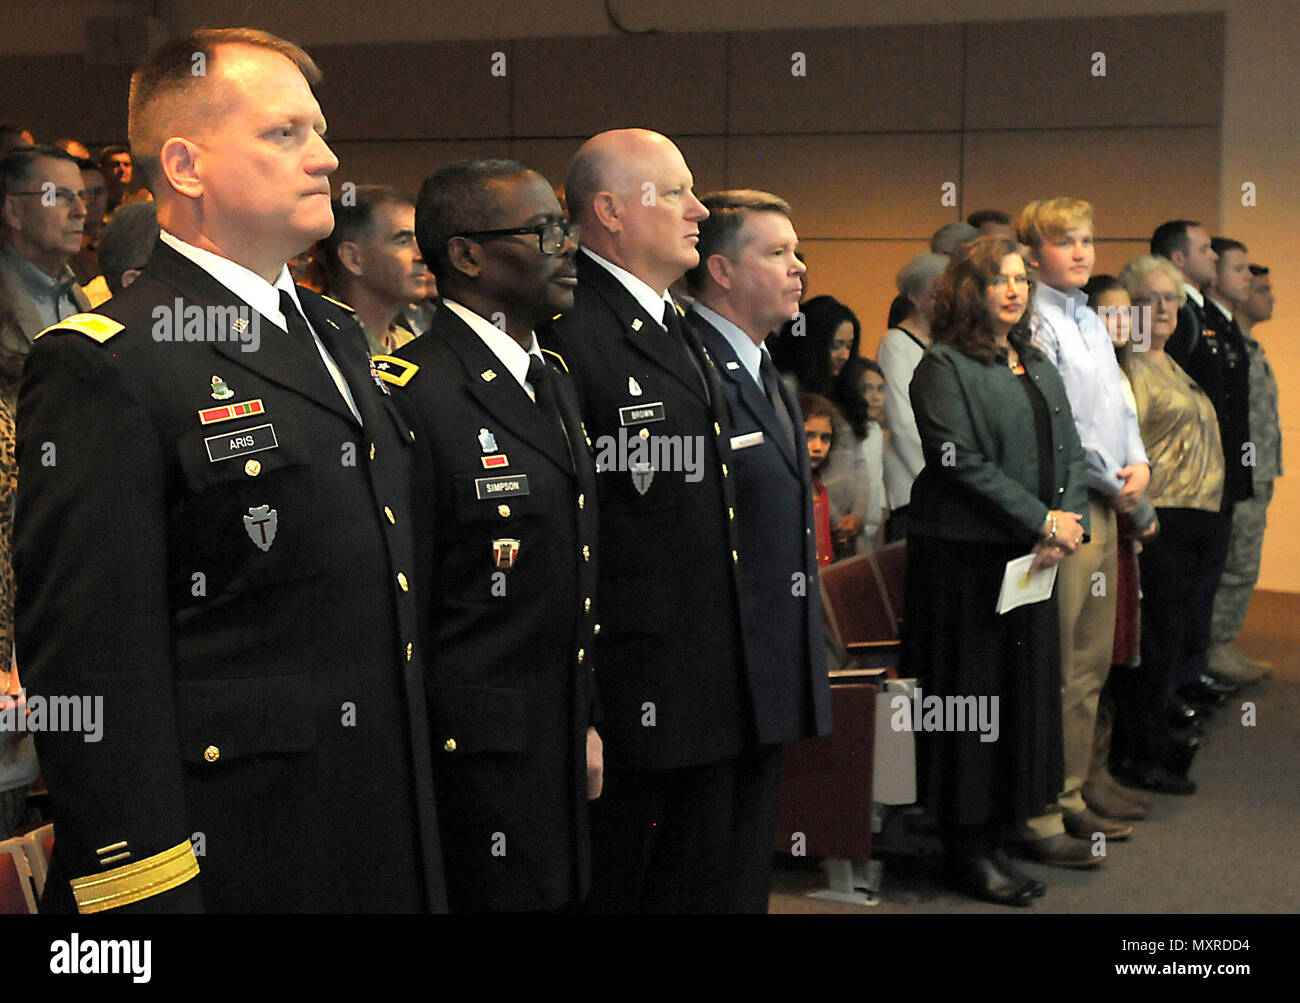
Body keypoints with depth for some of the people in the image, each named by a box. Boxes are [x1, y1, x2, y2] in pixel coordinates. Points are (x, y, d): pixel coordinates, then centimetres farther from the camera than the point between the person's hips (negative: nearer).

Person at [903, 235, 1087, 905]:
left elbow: (1069, 451, 14)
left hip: (1031, 560, 8)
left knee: (1024, 692, 8)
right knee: (973, 695, -2)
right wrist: (1042, 522, -15)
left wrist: (1070, 521, -4)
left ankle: (991, 839, 18)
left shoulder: (1038, 367, 17)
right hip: (966, 558, -7)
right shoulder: (945, 367, -7)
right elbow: (961, 462, -16)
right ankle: (966, 854, 7)